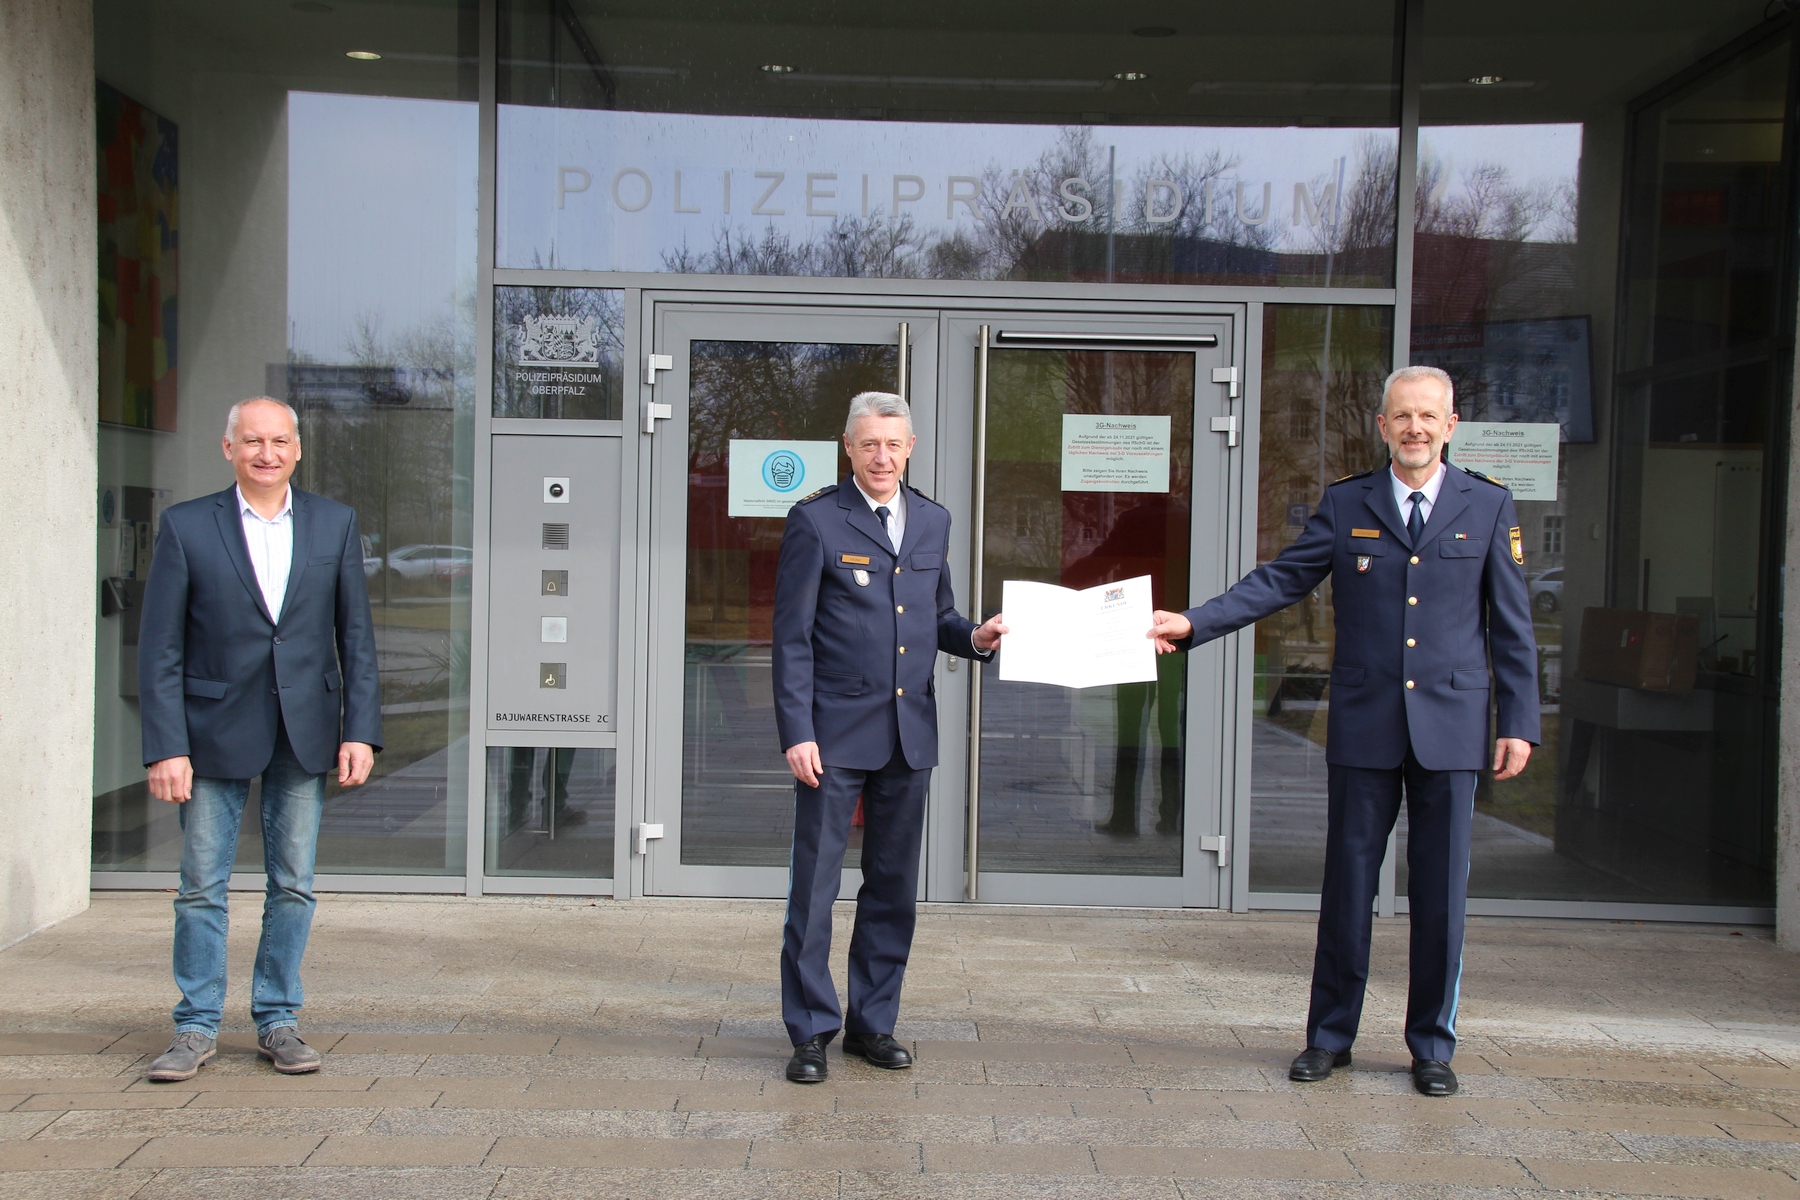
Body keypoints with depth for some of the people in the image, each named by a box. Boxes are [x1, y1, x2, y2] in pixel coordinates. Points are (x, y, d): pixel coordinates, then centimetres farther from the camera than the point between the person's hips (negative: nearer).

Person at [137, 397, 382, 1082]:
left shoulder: (334, 525, 5)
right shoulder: (186, 527, -1)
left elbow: (357, 638, 6)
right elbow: (160, 650, -3)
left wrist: (361, 731, -2)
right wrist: (165, 748, -9)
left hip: (305, 735, 2)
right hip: (216, 731, -1)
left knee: (293, 886, 7)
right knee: (201, 888, 4)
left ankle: (278, 1020, 20)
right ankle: (197, 1026, 17)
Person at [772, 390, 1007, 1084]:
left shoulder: (932, 522, 12)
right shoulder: (815, 521, -4)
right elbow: (791, 636, -6)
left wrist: (976, 638, -2)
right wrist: (796, 733, -13)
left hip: (909, 733, 5)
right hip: (835, 733, -5)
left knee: (894, 888, 12)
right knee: (815, 888, 1)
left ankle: (872, 1023, 24)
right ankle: (811, 1031, 14)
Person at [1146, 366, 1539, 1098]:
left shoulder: (1487, 507, 4)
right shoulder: (1346, 504, 6)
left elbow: (1511, 625, 4)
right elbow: (1279, 582, 2)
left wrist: (1518, 723, 0)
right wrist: (1194, 622, -10)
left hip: (1450, 727, 0)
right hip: (1364, 726, 1)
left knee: (1440, 889, 5)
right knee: (1347, 883, 6)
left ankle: (1432, 1045, 19)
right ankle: (1330, 1036, 19)